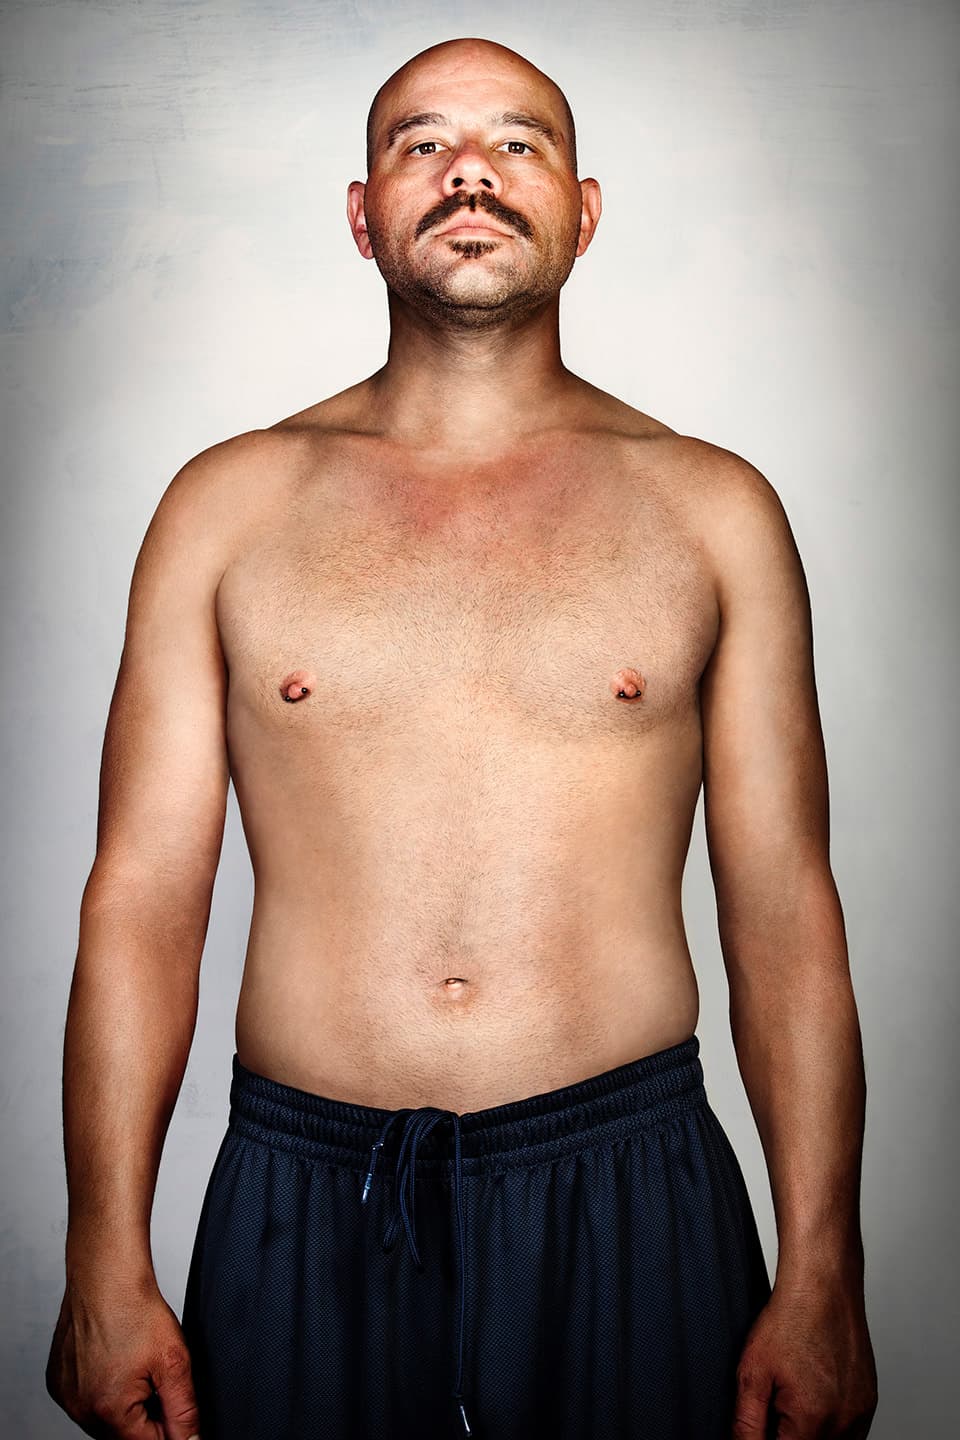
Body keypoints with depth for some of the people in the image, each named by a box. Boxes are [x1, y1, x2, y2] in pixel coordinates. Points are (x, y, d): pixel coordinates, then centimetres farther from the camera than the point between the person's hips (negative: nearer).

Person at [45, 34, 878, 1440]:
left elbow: (785, 911, 0)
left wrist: (820, 1280, -3)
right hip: (300, 1206, 1)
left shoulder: (713, 507, 2)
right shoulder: (229, 503, 3)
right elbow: (141, 897, 0)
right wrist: (109, 1267, -4)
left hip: (625, 1193, 0)